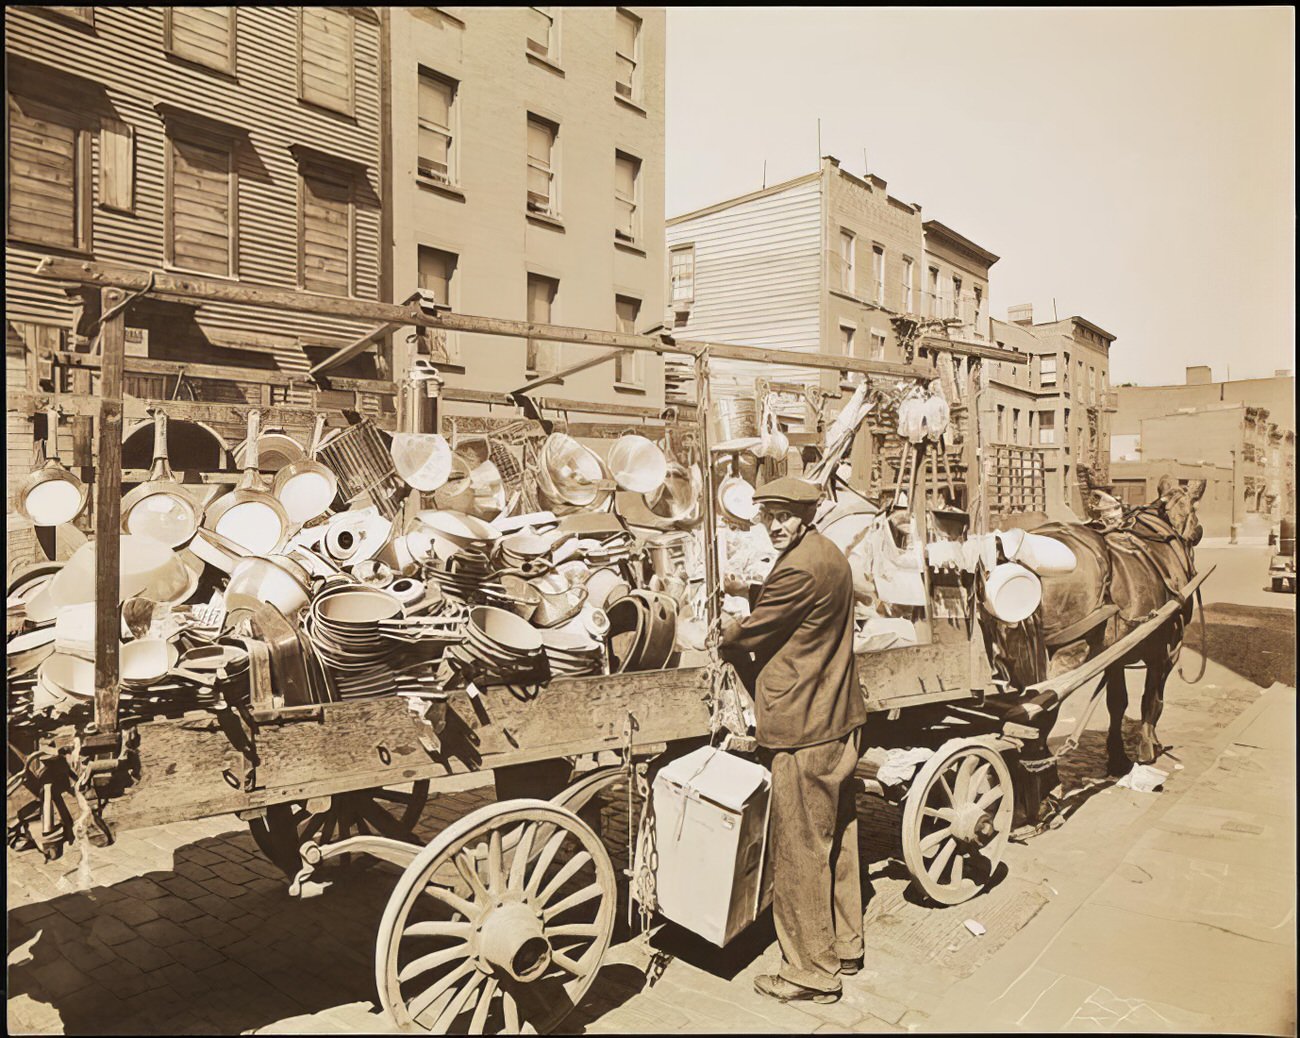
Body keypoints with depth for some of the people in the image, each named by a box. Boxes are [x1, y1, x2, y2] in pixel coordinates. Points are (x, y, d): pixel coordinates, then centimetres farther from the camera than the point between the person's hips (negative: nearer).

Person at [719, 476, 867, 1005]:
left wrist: (728, 626, 6)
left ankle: (812, 972, 16)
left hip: (804, 730, -11)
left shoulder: (799, 569, -22)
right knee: (836, 837, 20)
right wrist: (748, 595, 3)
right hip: (839, 722, 11)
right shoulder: (830, 555, 11)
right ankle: (844, 944, 36)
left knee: (800, 851, 2)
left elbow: (746, 636, -14)